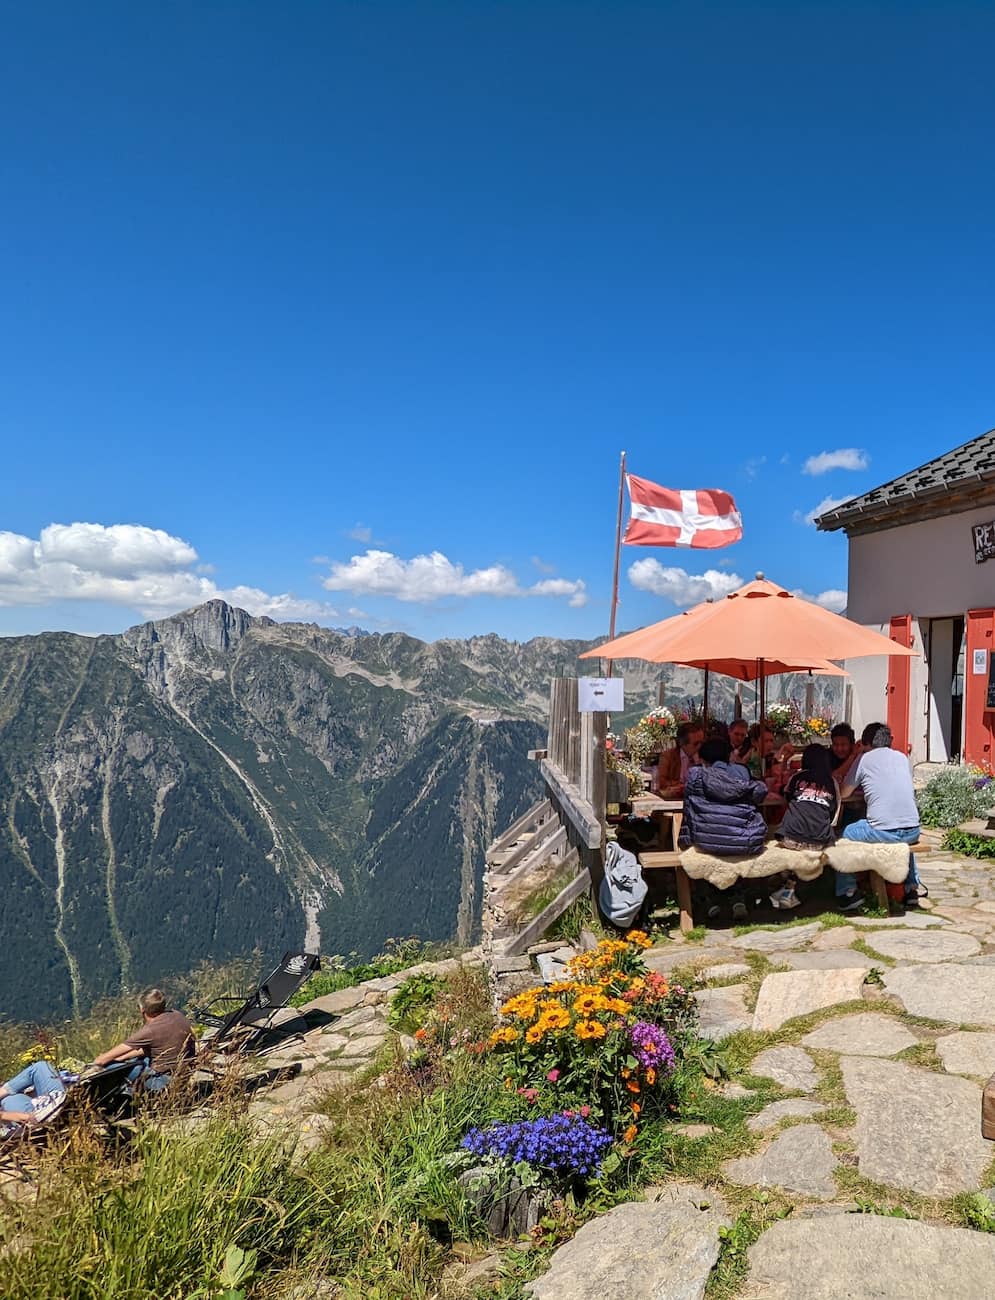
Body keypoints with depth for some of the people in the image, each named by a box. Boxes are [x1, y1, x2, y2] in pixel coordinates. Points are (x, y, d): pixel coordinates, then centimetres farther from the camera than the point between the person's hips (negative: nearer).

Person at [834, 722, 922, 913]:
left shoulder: (865, 759, 3)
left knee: (844, 836, 18)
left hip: (883, 832, -5)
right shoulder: (902, 757, 15)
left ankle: (848, 893, 13)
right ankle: (912, 888, 35)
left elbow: (844, 793, 9)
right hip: (913, 830, 5)